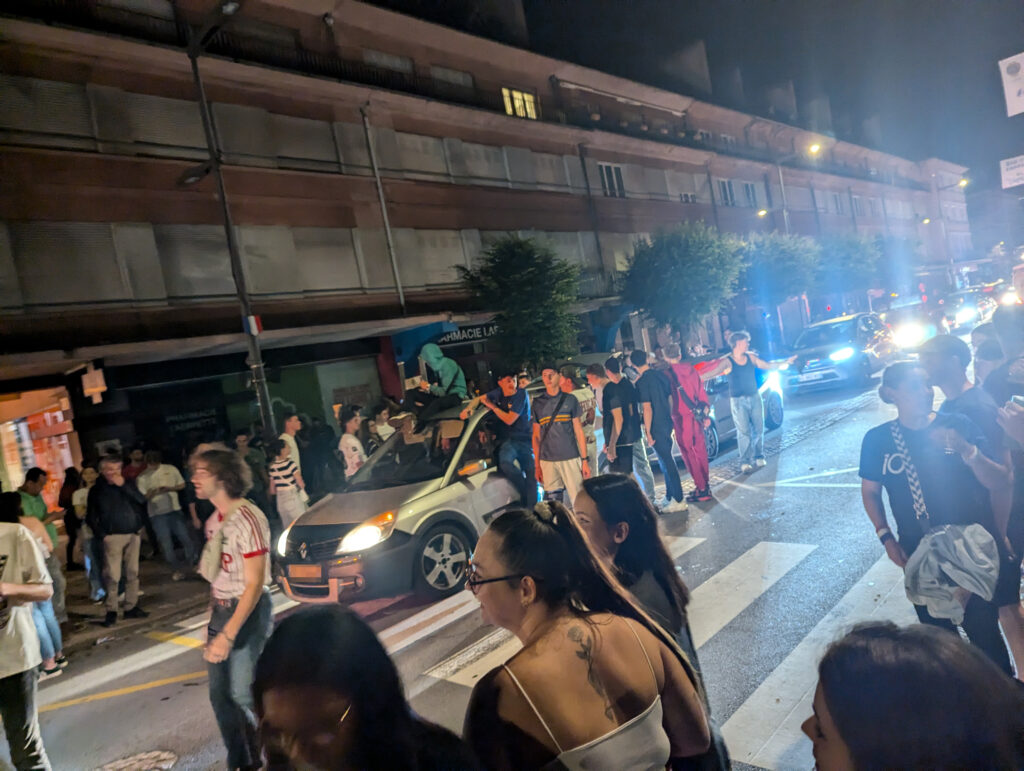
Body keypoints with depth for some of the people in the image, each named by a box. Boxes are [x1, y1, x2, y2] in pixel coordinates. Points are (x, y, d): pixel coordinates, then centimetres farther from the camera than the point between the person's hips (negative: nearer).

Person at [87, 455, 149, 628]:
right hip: (113, 537, -3)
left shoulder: (128, 484, 9)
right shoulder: (97, 490, 2)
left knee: (133, 573, 6)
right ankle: (111, 611, 0)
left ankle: (131, 607, 14)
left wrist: (124, 486, -11)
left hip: (133, 535, 3)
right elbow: (91, 517, 2)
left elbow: (142, 500, -5)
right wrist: (102, 535, -7)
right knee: (112, 575, -8)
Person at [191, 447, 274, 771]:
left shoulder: (247, 519, -21)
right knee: (220, 696, 15)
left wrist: (228, 635, -23)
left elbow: (255, 583, -21)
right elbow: (219, 575, 12)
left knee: (244, 696, 1)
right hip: (221, 610, 8)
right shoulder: (216, 520, 6)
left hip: (248, 613, -8)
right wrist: (213, 618, 12)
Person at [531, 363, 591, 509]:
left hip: (570, 459, -1)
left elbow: (579, 431, 7)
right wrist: (537, 465, 8)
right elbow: (536, 436, 11)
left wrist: (585, 460, 2)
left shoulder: (569, 399, 6)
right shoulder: (537, 403, 9)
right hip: (547, 461, 1)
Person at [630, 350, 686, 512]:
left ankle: (678, 501, 2)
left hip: (656, 427, -8)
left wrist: (648, 432, -13)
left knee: (667, 462, -3)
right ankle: (669, 497, 28)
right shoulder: (661, 375, 7)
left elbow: (647, 408, -18)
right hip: (667, 423, 8)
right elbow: (671, 398, 13)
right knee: (666, 460, 18)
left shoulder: (642, 382, -15)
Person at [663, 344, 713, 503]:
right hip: (696, 417, 6)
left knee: (690, 455, 0)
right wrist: (705, 414, 16)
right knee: (700, 451, 16)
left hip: (681, 419, -6)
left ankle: (702, 490, 3)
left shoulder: (667, 375, -12)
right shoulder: (692, 370, 5)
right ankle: (705, 485, 26)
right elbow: (702, 394, 9)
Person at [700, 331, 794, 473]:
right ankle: (744, 462, -2)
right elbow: (712, 373, -22)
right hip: (738, 401, -5)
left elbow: (767, 365, 15)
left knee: (758, 429, 6)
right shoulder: (727, 362, -10)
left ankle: (758, 456, 21)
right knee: (744, 432, -7)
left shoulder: (751, 357, 5)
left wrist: (785, 362, 14)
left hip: (754, 397, 5)